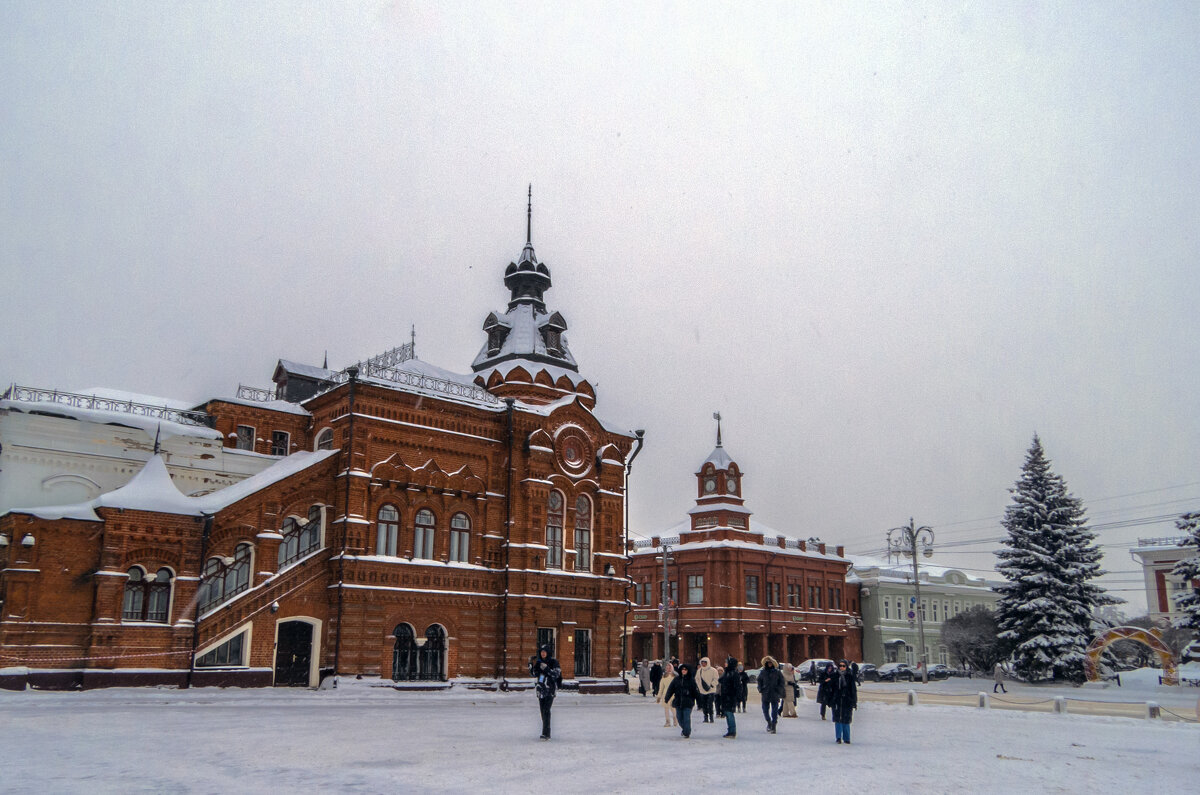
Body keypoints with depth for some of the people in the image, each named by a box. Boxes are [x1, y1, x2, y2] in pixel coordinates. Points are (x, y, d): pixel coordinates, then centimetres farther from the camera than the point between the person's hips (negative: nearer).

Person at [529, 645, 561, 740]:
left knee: (546, 710, -16)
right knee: (543, 711, 8)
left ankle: (546, 733, -20)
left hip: (550, 690, -6)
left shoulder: (554, 662, -6)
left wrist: (546, 668, -27)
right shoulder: (538, 662, 10)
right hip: (541, 689, 6)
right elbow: (533, 674, 9)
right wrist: (532, 665, -5)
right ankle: (546, 733, 16)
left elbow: (556, 674, -15)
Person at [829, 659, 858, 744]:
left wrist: (854, 703, -1)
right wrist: (830, 702, 4)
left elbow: (854, 690, 3)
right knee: (837, 719, -3)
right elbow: (830, 690, 7)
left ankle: (846, 738, 13)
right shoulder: (834, 677, 5)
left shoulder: (850, 677, 1)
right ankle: (839, 738, 3)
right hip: (836, 701, 1)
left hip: (847, 702, -1)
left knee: (846, 720, 3)